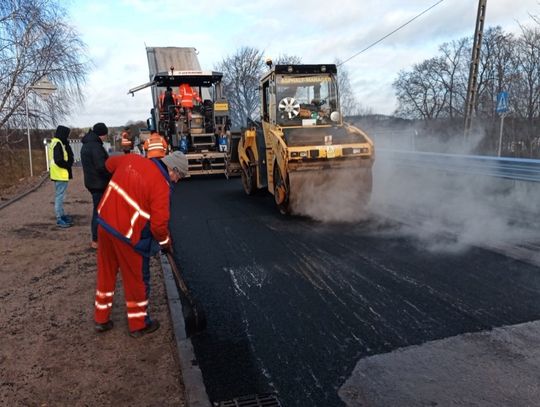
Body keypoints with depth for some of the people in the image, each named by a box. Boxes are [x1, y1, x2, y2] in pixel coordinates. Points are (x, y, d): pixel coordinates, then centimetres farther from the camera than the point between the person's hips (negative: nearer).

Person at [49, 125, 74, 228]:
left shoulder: (55, 143, 15)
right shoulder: (58, 144, -17)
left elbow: (69, 155, 13)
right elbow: (58, 160, -24)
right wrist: (68, 165, -9)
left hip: (58, 174, 11)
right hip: (60, 174, -11)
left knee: (59, 196, 18)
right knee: (60, 197, -6)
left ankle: (62, 215, 29)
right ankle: (59, 219, -2)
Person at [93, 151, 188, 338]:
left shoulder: (132, 159, 3)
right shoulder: (161, 185, -17)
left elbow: (110, 163, 24)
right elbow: (159, 224, -19)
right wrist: (165, 242, 1)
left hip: (105, 222, 7)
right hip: (127, 234, -7)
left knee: (106, 273, 21)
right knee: (136, 279, 12)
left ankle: (101, 319, 37)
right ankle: (139, 325, 28)